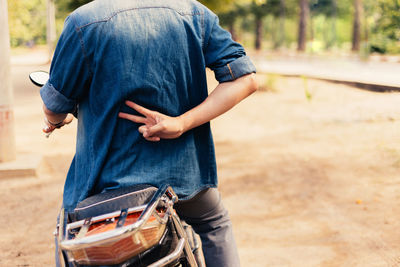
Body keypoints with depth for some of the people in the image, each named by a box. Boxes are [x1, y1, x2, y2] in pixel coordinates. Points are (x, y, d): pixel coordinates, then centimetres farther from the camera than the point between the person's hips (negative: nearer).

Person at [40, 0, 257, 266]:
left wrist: (55, 121, 18)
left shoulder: (84, 22, -15)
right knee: (215, 224, 33)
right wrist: (182, 123, -14)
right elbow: (245, 79, -10)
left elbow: (55, 108, -7)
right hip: (184, 171, 3)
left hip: (109, 180, -2)